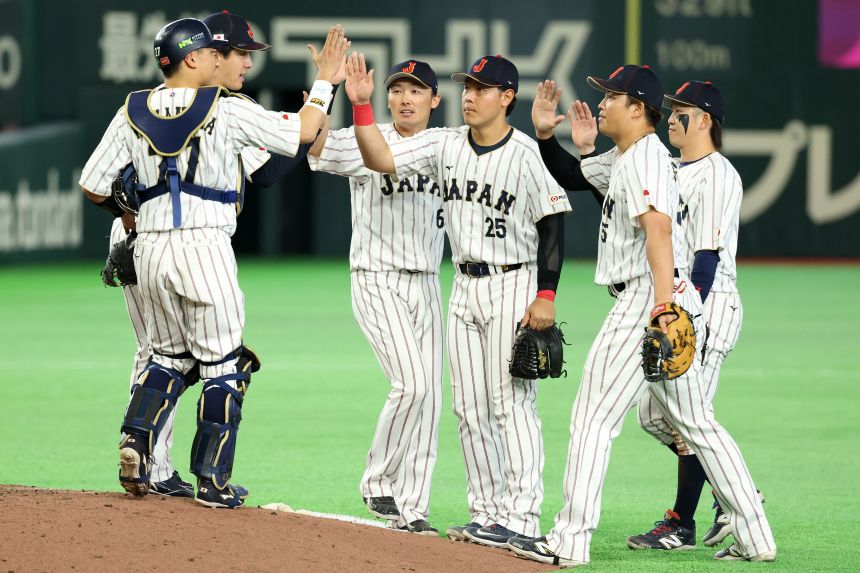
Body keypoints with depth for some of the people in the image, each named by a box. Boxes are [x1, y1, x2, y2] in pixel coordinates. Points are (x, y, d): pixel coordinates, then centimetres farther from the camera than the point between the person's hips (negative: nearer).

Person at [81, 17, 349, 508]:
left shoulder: (133, 112, 5)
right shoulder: (227, 110, -7)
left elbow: (93, 185, 7)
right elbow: (303, 131, -6)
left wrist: (125, 212, 26)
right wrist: (324, 81, 8)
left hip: (150, 247, 5)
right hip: (205, 244, -5)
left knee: (168, 357, 21)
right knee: (222, 366, 5)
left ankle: (136, 439, 1)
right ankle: (213, 481, 5)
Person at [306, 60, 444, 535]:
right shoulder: (365, 143, -7)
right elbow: (318, 150, -25)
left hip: (426, 285, 5)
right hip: (377, 281, -5)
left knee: (429, 394, 2)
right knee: (411, 383, -17)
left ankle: (411, 507, 9)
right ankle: (377, 482, 1)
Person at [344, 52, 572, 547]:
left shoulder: (527, 153, -13)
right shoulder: (446, 144, 5)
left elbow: (553, 224, -12)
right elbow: (381, 159, 1)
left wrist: (546, 296, -17)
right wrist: (361, 105, -12)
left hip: (514, 287, -7)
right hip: (465, 286, 7)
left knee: (513, 403, -10)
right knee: (470, 409, 9)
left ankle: (521, 518, -9)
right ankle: (487, 515, 16)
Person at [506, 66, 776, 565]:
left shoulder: (645, 156, -12)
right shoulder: (621, 159, 19)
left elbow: (658, 227, -25)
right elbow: (571, 175, 32)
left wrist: (662, 304, -35)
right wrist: (544, 132, 15)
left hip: (647, 299, -10)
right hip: (679, 304, 10)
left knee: (595, 417, -8)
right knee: (698, 424, 12)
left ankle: (570, 541, -9)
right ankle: (755, 539, 11)